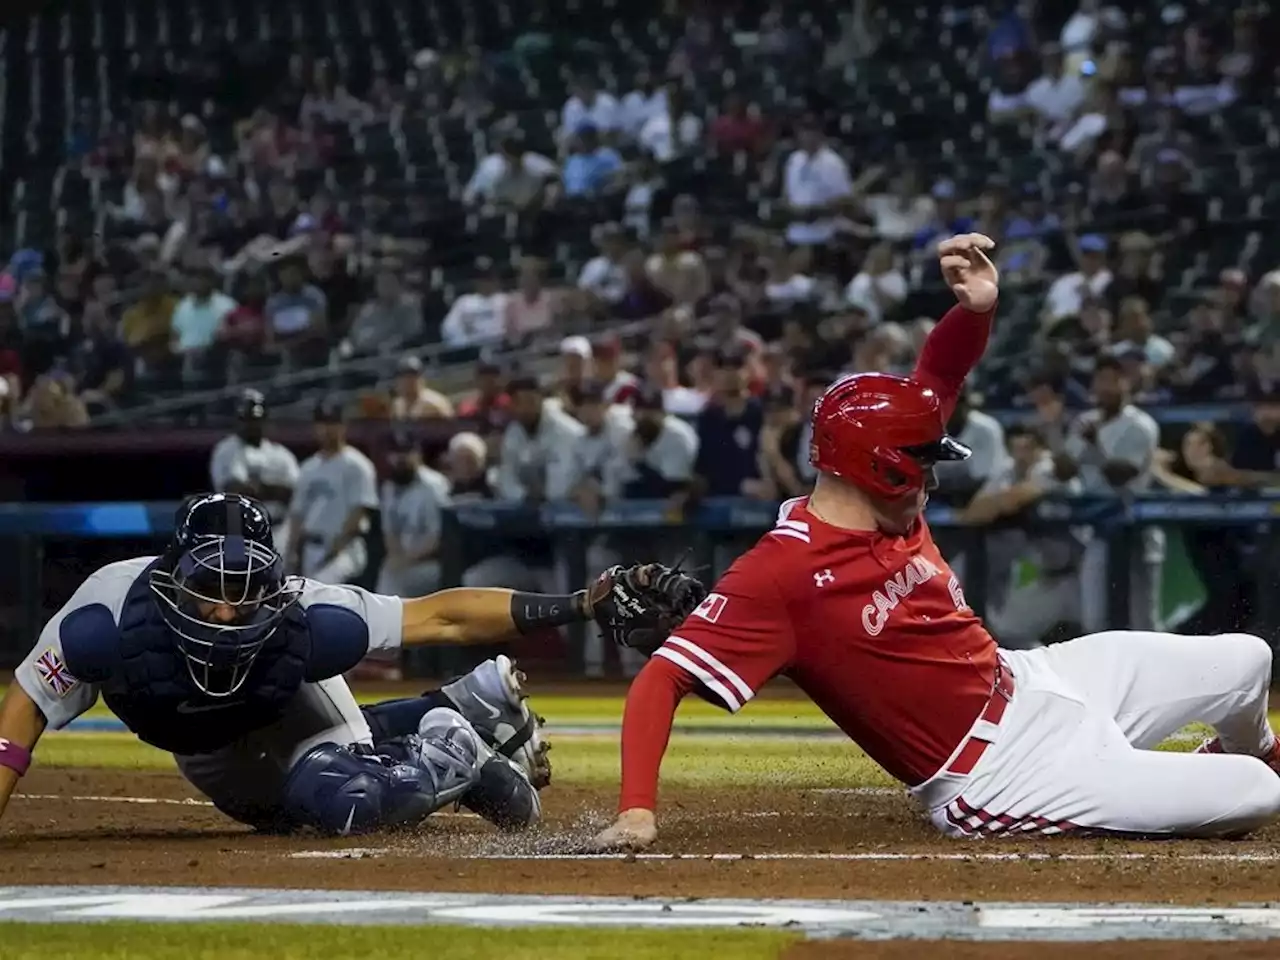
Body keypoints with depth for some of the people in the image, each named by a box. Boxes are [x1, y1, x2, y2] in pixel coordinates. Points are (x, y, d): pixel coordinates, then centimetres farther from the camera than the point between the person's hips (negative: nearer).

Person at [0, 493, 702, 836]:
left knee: (335, 802, -31)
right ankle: (459, 717, 37)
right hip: (196, 742, 3)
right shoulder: (108, 616, -44)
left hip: (288, 707, -3)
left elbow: (444, 616, -39)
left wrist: (582, 606, -45)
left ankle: (457, 753, 0)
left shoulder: (303, 616, -43)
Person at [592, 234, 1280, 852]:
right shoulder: (780, 575, -26)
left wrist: (978, 307, -17)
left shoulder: (888, 508, -2)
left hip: (1029, 681, 9)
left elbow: (938, 376, 5)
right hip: (998, 776, -9)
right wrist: (637, 811, -43)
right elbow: (662, 678, -31)